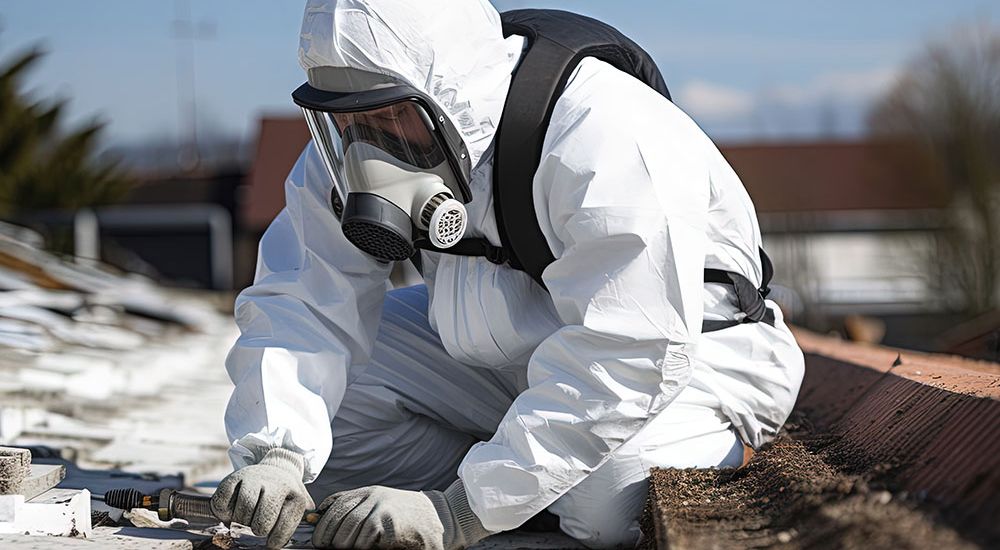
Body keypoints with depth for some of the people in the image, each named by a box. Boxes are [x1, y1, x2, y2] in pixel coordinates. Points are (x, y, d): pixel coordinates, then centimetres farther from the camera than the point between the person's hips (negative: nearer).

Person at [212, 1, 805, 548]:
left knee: (613, 495, -36)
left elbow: (626, 358, -37)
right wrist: (277, 456, -35)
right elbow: (304, 301, -14)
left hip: (684, 350, -5)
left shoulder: (603, 137, -34)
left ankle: (718, 448, -2)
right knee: (313, 420, -13)